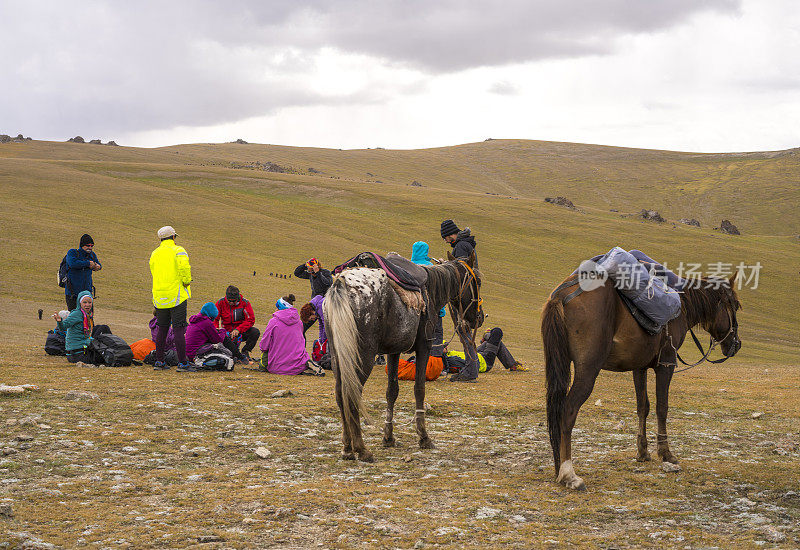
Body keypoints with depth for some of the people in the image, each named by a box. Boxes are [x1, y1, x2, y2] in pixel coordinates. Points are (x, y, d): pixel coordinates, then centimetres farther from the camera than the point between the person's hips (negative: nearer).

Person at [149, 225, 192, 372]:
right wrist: (186, 282, -9)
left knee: (162, 328, 15)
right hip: (176, 296, -6)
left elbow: (154, 272, 15)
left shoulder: (154, 254, 13)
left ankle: (159, 361, 17)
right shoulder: (178, 250, -6)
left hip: (159, 297, 6)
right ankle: (182, 363, -6)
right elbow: (184, 266, -23)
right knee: (179, 329, -5)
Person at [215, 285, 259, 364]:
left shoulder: (244, 303, -10)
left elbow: (251, 320, -13)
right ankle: (241, 357, -5)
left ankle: (245, 352, -6)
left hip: (242, 331, 0)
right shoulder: (221, 303, -7)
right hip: (228, 331, 0)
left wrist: (238, 329, -25)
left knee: (256, 332, -27)